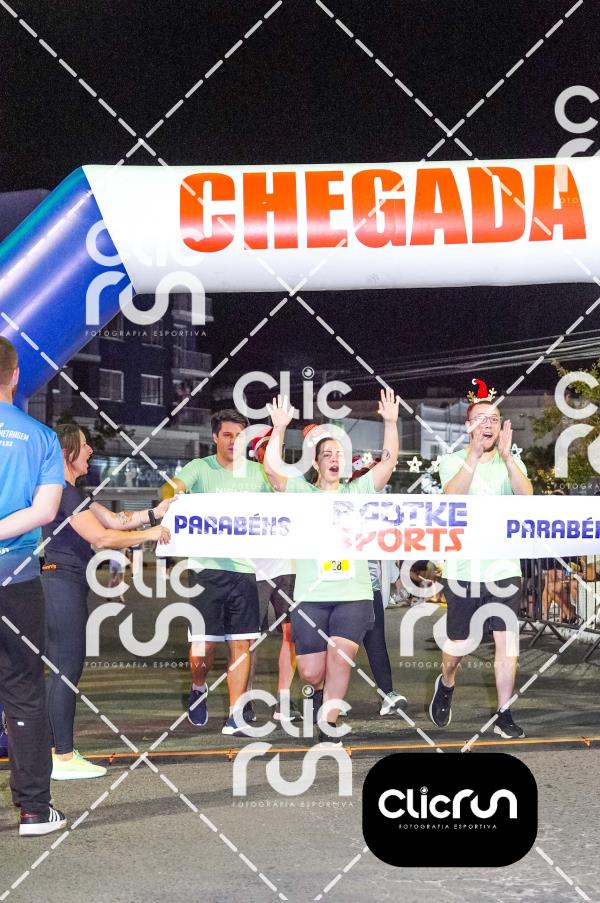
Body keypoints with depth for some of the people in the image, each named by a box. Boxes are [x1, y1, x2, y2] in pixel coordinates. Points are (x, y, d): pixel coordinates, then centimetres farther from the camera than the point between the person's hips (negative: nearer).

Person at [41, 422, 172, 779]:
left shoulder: (73, 492, 19)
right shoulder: (63, 492, -14)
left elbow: (113, 519, 18)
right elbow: (102, 537, -19)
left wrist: (155, 513, 8)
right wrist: (150, 534, -10)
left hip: (66, 585, 11)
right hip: (62, 584, -11)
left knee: (64, 669, 13)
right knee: (66, 669, -6)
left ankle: (57, 750, 19)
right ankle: (63, 757, -1)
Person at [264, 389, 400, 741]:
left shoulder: (358, 491, 11)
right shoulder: (302, 492, 8)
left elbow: (389, 460, 2)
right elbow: (272, 468, -7)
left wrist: (391, 422, -10)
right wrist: (280, 428, -16)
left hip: (354, 595, 0)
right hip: (311, 596, 0)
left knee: (339, 659, -17)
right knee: (311, 672, 1)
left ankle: (328, 723, -7)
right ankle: (321, 689, 37)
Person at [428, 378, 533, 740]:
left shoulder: (512, 462, 4)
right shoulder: (453, 461, -1)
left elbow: (527, 496, -15)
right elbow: (453, 497, -21)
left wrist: (506, 455, -27)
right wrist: (475, 454, -30)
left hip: (504, 568, 1)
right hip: (462, 571, -1)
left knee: (506, 643, -4)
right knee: (457, 647, 8)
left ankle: (504, 716, 7)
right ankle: (446, 686, 39)